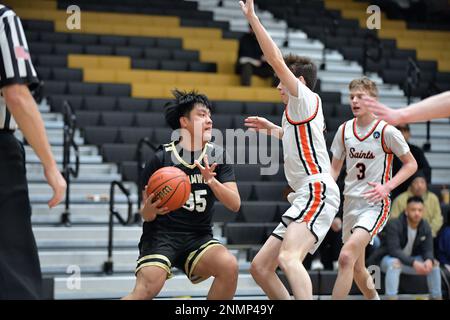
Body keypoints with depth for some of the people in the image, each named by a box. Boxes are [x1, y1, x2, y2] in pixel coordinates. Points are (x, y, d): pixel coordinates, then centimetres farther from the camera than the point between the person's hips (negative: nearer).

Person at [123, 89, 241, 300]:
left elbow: (235, 204, -4)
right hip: (161, 234, -3)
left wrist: (211, 181, -21)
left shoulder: (217, 156, 4)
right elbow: (146, 215, -1)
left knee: (229, 266, -25)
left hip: (198, 238, 3)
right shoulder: (162, 158, -6)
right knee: (146, 290, -25)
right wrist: (150, 209, -26)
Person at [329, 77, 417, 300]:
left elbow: (411, 164, -1)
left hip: (375, 204, -6)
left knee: (346, 257, -25)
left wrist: (387, 187, -15)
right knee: (357, 268, 15)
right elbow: (335, 167, 15)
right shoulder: (344, 130, 5)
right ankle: (374, 299, 39)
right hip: (350, 203, 6)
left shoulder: (387, 131, -9)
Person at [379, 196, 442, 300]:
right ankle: (391, 298, -40)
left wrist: (429, 260, -33)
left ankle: (437, 297, 0)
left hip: (410, 260, 6)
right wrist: (414, 263, -42)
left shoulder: (426, 227, -7)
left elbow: (428, 250, -7)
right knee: (395, 263, -39)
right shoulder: (394, 225, -25)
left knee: (434, 263, -13)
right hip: (390, 258, -6)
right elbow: (394, 250, -32)